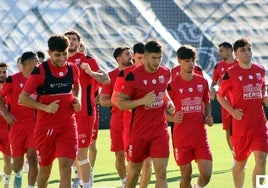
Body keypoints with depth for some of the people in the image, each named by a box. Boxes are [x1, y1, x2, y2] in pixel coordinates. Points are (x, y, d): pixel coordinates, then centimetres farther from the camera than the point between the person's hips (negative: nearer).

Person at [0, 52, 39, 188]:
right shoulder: (13, 80, -4)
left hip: (34, 126, 2)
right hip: (16, 125, -2)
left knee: (32, 157, -15)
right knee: (18, 163, 6)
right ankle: (18, 174, 42)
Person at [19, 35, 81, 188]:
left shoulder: (73, 70, 3)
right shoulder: (40, 71, -10)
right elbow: (23, 98, -8)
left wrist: (76, 100, 4)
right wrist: (46, 107, -19)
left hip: (68, 126, 2)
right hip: (46, 127, -2)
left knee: (66, 167, -12)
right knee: (45, 169, 10)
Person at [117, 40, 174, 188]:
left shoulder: (165, 73, 3)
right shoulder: (133, 76, -12)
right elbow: (121, 103, -10)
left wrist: (168, 102, 5)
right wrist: (143, 100, -23)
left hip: (160, 131, 2)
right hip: (138, 131, -2)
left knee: (161, 172, -9)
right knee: (133, 171, 13)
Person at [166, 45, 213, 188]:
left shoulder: (202, 82, 6)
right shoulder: (173, 85, -6)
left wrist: (208, 117, 3)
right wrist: (173, 118, -21)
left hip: (200, 136, 3)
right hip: (181, 137, -3)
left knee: (206, 174, -6)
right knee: (186, 177, 2)